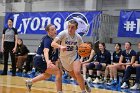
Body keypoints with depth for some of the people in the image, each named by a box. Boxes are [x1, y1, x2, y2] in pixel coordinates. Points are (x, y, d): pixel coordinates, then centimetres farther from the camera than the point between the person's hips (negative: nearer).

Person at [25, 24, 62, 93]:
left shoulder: (51, 39, 8)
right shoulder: (48, 40, -20)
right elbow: (45, 51, -39)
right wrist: (47, 61, -56)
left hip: (39, 60, 11)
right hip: (40, 61, -11)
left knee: (47, 75, 35)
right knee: (58, 72, -19)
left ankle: (30, 82, 47)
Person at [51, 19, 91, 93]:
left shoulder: (78, 37, -13)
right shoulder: (63, 33, -22)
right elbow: (53, 43, -33)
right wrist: (60, 46, -53)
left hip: (74, 56, 0)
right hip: (64, 58, 0)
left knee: (77, 72, -25)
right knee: (75, 76, 11)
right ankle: (84, 83, 42)